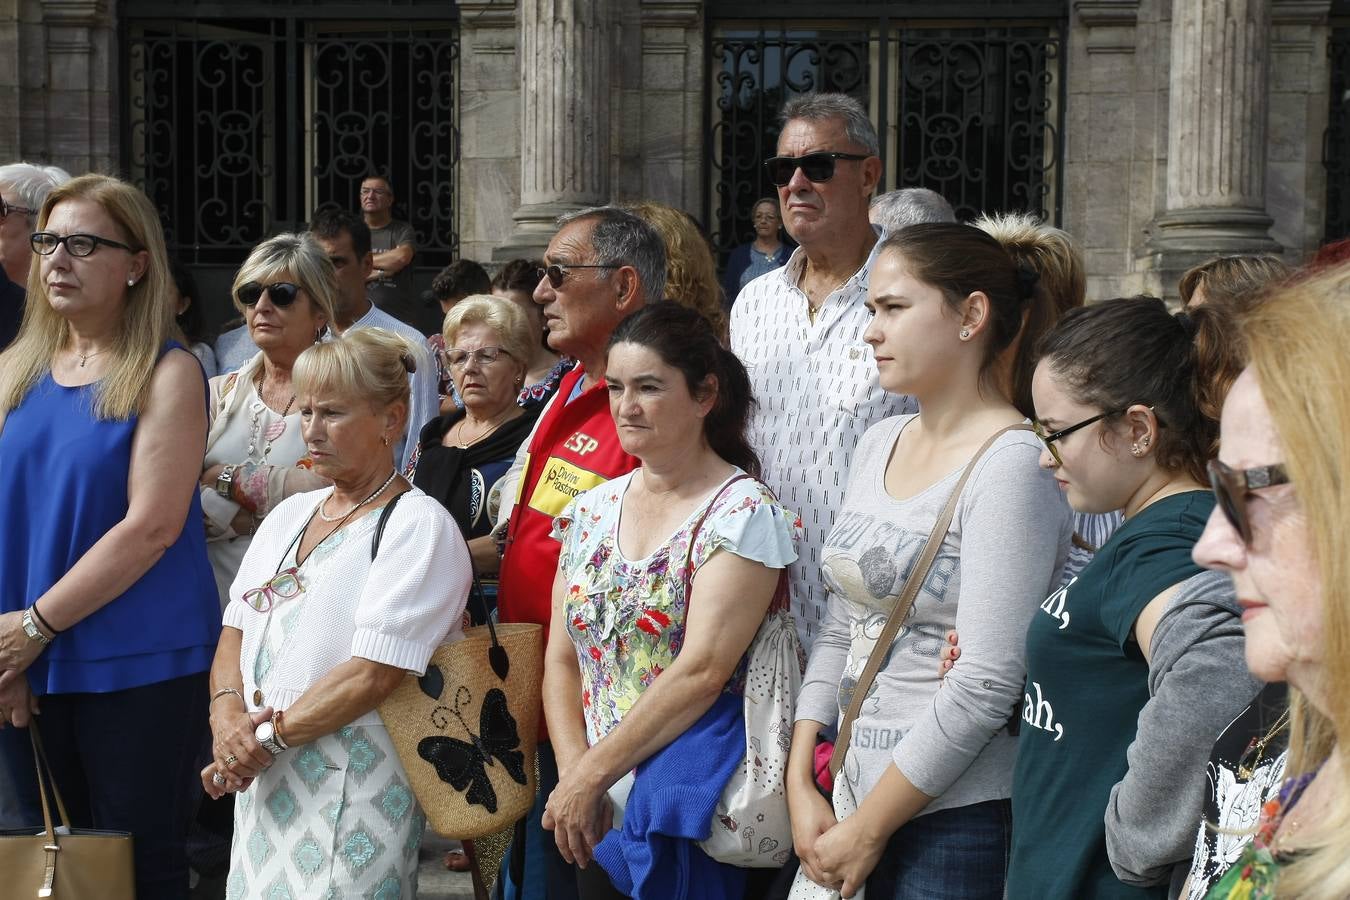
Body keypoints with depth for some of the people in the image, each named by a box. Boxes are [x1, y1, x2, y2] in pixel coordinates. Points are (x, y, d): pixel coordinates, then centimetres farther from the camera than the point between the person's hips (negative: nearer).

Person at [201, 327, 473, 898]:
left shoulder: (419, 525, -9)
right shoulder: (289, 514, 15)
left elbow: (374, 674, -17)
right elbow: (236, 631, 12)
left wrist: (270, 738, -14)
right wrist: (228, 713, -7)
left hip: (352, 794, -7)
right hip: (261, 782, 7)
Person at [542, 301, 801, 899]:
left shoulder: (743, 513, -12)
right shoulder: (592, 509, 8)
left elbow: (702, 671, -20)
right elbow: (561, 658, 8)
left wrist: (590, 776, -18)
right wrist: (573, 773, -8)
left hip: (691, 809, -5)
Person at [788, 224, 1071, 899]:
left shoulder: (1015, 464, -14)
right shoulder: (879, 444, 9)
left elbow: (986, 684, -18)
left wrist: (866, 832, -12)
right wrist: (801, 786, 2)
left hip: (957, 820, -6)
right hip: (856, 794, 6)